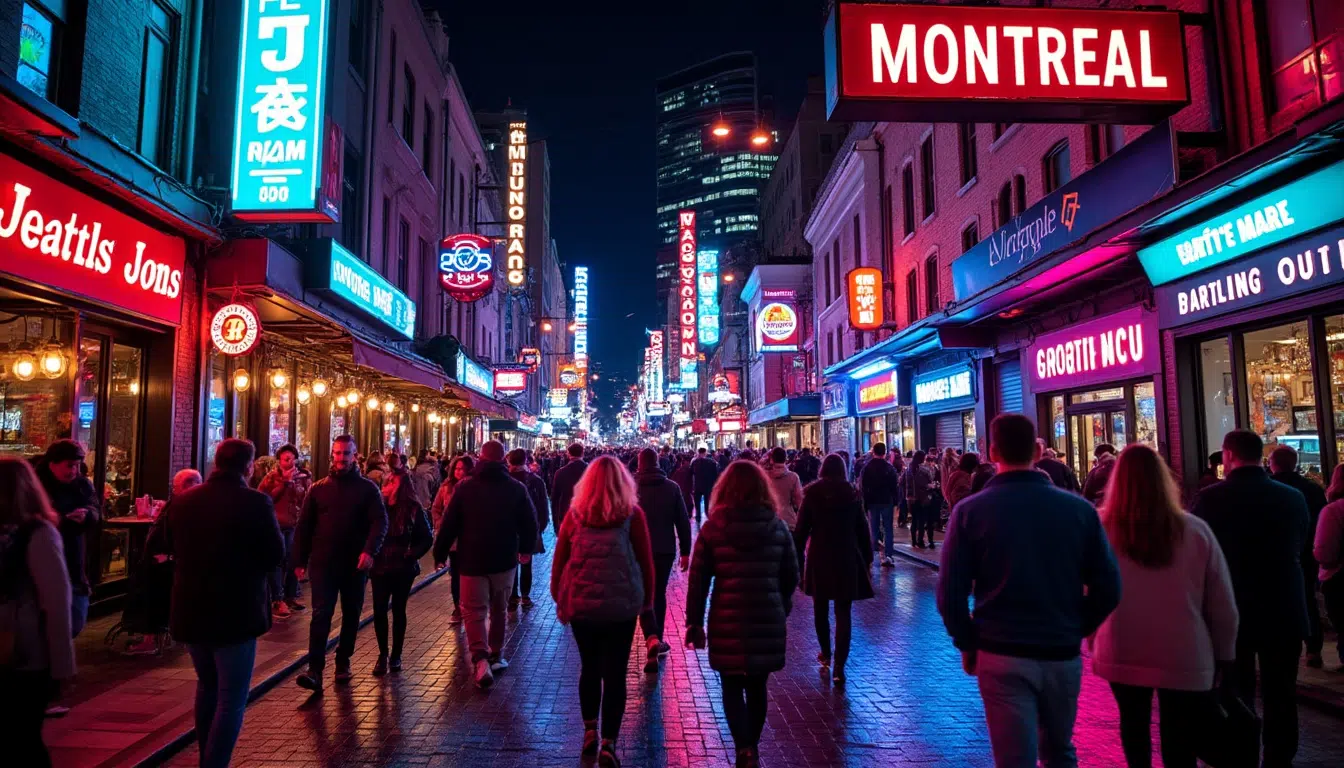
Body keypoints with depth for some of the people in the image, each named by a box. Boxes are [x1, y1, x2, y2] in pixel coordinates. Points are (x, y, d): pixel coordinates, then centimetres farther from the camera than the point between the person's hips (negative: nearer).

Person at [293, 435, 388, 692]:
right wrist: (299, 560, 2)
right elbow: (304, 525, 7)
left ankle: (343, 662, 26)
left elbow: (380, 521, -8)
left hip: (355, 564, 0)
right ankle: (315, 671, -9)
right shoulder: (318, 488, 5)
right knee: (321, 614, -8)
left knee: (351, 615, 11)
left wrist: (370, 550, -23)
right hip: (323, 563, 0)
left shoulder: (367, 488, -1)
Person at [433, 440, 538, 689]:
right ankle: (496, 655, 26)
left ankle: (481, 660, -15)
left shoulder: (465, 487, -6)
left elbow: (449, 523, -5)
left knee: (474, 612, 2)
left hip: (473, 559, -1)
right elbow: (530, 522, 3)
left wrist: (439, 553, 6)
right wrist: (526, 549, 20)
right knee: (499, 610, 17)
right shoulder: (517, 488, -2)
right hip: (504, 559, 2)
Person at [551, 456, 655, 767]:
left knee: (589, 668, 20)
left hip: (580, 603, 2)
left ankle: (589, 733, 27)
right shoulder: (632, 514, -4)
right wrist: (647, 600, 12)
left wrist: (558, 599, 15)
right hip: (621, 604, -2)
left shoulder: (574, 514, 0)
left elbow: (559, 561, 4)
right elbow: (646, 561, -1)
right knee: (615, 673, 7)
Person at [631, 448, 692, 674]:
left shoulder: (631, 487, -5)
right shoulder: (672, 487, -1)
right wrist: (685, 551, 5)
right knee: (659, 594, 17)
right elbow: (683, 522, -2)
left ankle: (651, 639, -19)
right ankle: (658, 640, 24)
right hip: (665, 550, 2)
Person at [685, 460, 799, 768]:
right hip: (768, 621, 2)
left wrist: (694, 622, 3)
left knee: (732, 688, 10)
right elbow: (791, 576, 7)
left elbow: (697, 580, -4)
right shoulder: (778, 527, 1)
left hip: (728, 621, -2)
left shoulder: (713, 527, -4)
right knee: (757, 687, 17)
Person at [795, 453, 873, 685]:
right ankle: (838, 667, -7)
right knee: (843, 613, 1)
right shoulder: (852, 494, 0)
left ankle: (826, 654, 33)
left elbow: (801, 531, -4)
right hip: (847, 559, 0)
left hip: (819, 558, 0)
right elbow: (862, 530, 3)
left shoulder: (811, 494, -3)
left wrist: (798, 561, 1)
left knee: (821, 609, 18)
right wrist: (867, 560, 10)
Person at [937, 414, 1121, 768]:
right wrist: (1076, 629, 13)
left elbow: (950, 593, -10)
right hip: (1064, 655, 3)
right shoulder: (1079, 508, -4)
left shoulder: (970, 510, -9)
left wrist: (966, 644, 4)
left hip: (1001, 656, -3)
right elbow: (1108, 588, -2)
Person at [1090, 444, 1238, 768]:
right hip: (1184, 658, -1)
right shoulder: (1195, 530, -11)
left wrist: (1095, 639, 15)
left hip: (1121, 655, 1)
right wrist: (1224, 655, 10)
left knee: (1134, 725, 23)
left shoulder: (1099, 531, -10)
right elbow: (1223, 604, -3)